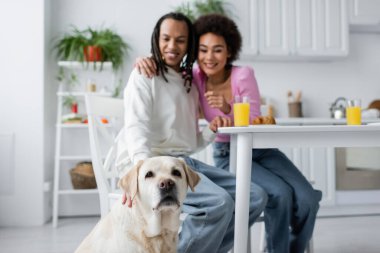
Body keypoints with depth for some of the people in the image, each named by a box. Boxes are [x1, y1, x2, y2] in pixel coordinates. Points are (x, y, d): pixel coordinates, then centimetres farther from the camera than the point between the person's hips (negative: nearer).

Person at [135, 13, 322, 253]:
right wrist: (145, 60, -24)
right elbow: (165, 64, 0)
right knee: (280, 195, -26)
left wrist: (228, 109, -36)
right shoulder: (196, 78, -11)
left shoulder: (243, 75, -17)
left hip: (261, 149, 1)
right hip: (228, 154, -1)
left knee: (308, 199, -16)